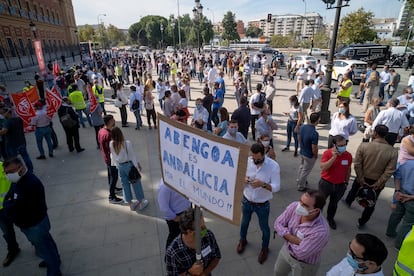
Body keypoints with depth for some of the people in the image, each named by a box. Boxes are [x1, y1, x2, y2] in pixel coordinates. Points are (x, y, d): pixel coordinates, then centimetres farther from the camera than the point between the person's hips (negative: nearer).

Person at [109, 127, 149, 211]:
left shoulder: (111, 144, -11)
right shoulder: (127, 143, -23)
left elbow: (112, 156, 1)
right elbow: (132, 155, -14)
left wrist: (116, 165, 15)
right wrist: (137, 164, -2)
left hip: (120, 166, 4)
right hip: (129, 165, -4)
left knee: (125, 184, 16)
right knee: (136, 183, 12)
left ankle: (130, 204, 30)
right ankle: (141, 203, 25)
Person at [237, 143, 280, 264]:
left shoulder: (273, 166, -23)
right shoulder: (247, 161, -15)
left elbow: (276, 187, -20)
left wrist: (263, 184, -38)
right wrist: (243, 179, -26)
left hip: (262, 205, -2)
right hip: (246, 201, 3)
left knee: (264, 227, 21)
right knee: (244, 222, 28)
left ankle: (265, 248, 49)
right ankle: (242, 240, 57)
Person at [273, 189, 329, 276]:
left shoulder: (321, 232, -40)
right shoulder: (294, 206, -25)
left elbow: (300, 253, -31)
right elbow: (278, 224, -16)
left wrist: (288, 237, -16)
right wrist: (295, 239, -27)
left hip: (304, 264, -4)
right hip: (286, 250, 4)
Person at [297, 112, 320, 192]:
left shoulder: (302, 127, -12)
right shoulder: (314, 133, -33)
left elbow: (299, 138, 5)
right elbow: (314, 148, -27)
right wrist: (316, 156, -7)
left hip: (302, 152, 7)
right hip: (309, 155, -7)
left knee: (301, 167, 28)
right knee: (305, 171, 13)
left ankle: (299, 181, 48)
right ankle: (301, 186, 30)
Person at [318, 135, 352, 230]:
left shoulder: (348, 155, -8)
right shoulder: (327, 153, -20)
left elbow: (348, 170, 7)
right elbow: (323, 168, -30)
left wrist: (346, 182, 12)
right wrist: (333, 157, -35)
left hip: (340, 185, 3)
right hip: (326, 183, -3)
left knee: (334, 203, 22)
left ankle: (330, 218, 46)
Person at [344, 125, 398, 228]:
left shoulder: (363, 146, -22)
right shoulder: (393, 151, -17)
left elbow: (357, 165, -19)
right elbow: (389, 171, -17)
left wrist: (361, 179, -9)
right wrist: (378, 184, -10)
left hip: (362, 178, 0)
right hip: (377, 181, 0)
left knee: (354, 189, 32)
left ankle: (348, 201, 61)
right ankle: (362, 222, 33)